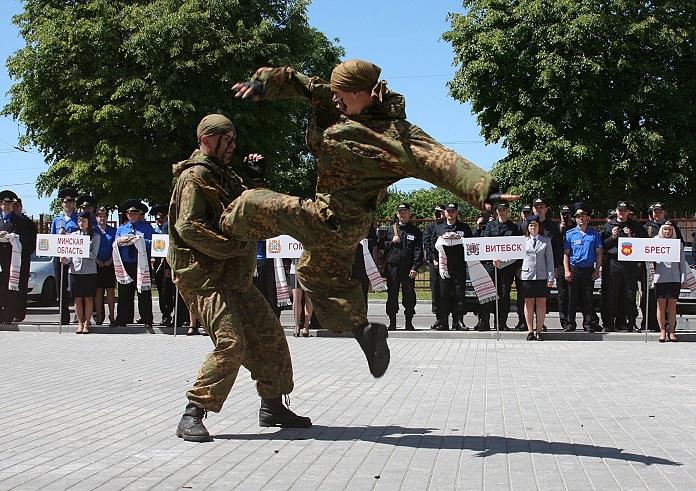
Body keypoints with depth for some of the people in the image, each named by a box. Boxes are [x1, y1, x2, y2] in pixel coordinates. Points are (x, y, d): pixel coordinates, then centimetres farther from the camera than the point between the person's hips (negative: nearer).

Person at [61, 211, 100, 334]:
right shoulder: (73, 235, 12)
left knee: (88, 298, 0)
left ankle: (86, 324, 6)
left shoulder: (96, 236, 3)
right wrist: (66, 259, -11)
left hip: (90, 271, -2)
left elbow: (94, 255, -5)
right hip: (75, 270, 2)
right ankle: (80, 323, 10)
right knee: (77, 299, 3)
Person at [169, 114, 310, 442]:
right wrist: (234, 246, -22)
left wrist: (256, 178, 10)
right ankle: (192, 417, -13)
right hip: (204, 277, -10)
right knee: (231, 343, -21)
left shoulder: (224, 175, 20)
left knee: (270, 335, 10)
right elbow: (189, 227, -21)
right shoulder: (195, 176, -9)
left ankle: (273, 407, 23)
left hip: (235, 277, 10)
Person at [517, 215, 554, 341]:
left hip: (542, 276, 0)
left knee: (541, 304, 1)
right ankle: (530, 331, 6)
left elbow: (550, 260, 6)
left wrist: (550, 278, 0)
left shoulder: (546, 241, 8)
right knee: (529, 303, 1)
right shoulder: (523, 241, 8)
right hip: (527, 275, 0)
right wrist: (518, 270, 0)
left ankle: (539, 331, 5)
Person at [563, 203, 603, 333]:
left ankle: (588, 323, 8)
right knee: (572, 297, 1)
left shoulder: (594, 234, 7)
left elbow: (598, 253, 7)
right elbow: (566, 254, 4)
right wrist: (567, 271, -5)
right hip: (574, 269, 0)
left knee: (588, 298, 2)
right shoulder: (570, 234, 5)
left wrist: (597, 270, -1)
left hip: (589, 270, 1)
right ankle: (570, 323, 6)